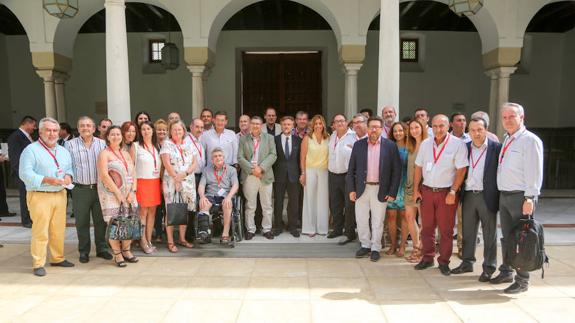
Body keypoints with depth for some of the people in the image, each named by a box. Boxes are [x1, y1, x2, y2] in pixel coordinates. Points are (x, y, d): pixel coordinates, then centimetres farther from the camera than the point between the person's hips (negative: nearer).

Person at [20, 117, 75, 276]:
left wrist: (68, 176, -3)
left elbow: (69, 168, 20)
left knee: (59, 230, 10)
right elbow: (25, 173, -12)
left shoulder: (63, 151, 16)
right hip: (39, 196, -6)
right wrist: (47, 180, -22)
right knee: (40, 232, -4)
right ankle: (38, 264, 6)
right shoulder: (31, 150, -5)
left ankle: (58, 258, 23)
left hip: (60, 195, 6)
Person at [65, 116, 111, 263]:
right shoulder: (70, 144, 3)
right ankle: (84, 251, 20)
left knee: (101, 220, 8)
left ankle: (102, 249, 21)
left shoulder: (102, 144, 7)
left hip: (99, 188, 1)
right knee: (82, 222, 7)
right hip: (80, 189, -1)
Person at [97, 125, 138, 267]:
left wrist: (133, 192, -3)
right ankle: (117, 254, 6)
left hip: (128, 194, 5)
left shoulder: (126, 154, 17)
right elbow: (104, 175, -11)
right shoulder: (104, 154, 0)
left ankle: (126, 250, 17)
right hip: (111, 194, -5)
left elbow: (133, 173, 11)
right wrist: (118, 193, -14)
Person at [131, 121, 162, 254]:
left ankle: (149, 240, 15)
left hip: (155, 182, 4)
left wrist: (162, 181, 8)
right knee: (143, 212, -1)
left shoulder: (157, 146, 12)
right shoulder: (136, 146, -1)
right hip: (142, 182, -4)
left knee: (152, 212, 7)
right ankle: (143, 241, 9)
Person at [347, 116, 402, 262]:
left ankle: (375, 248, 23)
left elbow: (397, 170, -2)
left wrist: (392, 192, -6)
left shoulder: (390, 146, -3)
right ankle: (365, 245, 28)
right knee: (361, 220, 10)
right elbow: (351, 169, 6)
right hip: (361, 189, 2)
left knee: (377, 221, 7)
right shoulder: (358, 145, 3)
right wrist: (351, 189, 1)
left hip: (380, 190, -2)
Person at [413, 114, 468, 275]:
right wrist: (416, 189, 7)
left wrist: (453, 192, -14)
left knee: (446, 230, 5)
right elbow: (418, 167, 9)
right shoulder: (425, 144, 5)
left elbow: (461, 170, -11)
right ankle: (427, 258, 24)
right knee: (426, 227, 11)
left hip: (446, 192, -4)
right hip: (426, 190, 4)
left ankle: (444, 262, 18)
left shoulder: (458, 144, -9)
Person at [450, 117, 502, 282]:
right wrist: (458, 192, 5)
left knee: (489, 233, 6)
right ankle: (467, 262, 28)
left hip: (487, 196, -4)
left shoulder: (496, 148, -5)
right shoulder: (465, 147, 8)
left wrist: (500, 196, -11)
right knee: (467, 231, 14)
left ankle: (489, 268, 17)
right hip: (468, 195, 4)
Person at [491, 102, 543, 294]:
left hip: (520, 197, -8)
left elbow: (534, 172, -15)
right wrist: (501, 193, 12)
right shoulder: (507, 140, 15)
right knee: (506, 238, 17)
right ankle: (506, 272, 30)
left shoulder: (530, 140, -9)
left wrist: (529, 198, -19)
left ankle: (522, 281, 9)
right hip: (504, 195, 8)